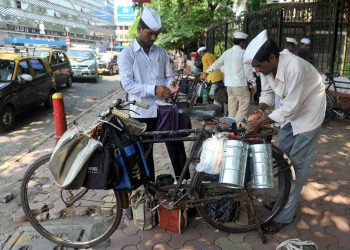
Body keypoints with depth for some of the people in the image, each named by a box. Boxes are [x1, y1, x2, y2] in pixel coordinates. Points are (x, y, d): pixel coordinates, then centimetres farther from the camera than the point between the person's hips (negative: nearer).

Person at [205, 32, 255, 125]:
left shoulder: (227, 52, 10)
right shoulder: (243, 53, -8)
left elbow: (217, 63, 22)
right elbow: (247, 69, -9)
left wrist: (207, 71, 37)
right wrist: (253, 80, 2)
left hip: (229, 84, 7)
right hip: (240, 84, -7)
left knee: (232, 107, 13)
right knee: (244, 105, -2)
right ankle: (236, 125, -8)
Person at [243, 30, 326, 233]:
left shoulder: (295, 67, -35)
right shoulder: (268, 67, -12)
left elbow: (291, 107, -31)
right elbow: (267, 92, 4)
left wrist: (261, 122, -27)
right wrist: (261, 109, -14)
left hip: (308, 113, -7)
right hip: (290, 110, 8)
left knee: (297, 164, -4)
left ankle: (285, 215, 5)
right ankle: (284, 199, 31)